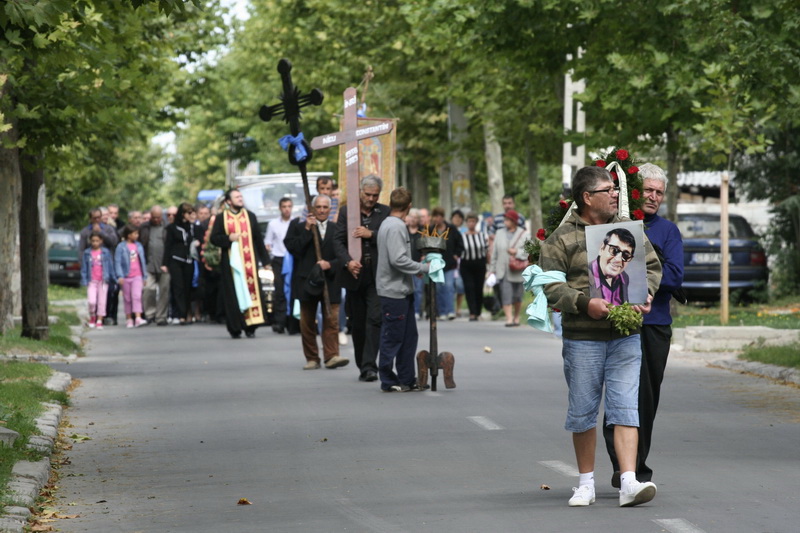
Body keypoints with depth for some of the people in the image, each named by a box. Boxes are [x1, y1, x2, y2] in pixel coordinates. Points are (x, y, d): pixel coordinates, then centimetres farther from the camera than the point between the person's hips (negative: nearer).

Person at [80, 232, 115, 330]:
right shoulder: (87, 253, 3)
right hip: (92, 281, 0)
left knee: (102, 301, 1)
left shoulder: (106, 252, 3)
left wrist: (114, 278, 4)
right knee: (91, 301, -11)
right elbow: (84, 268, 5)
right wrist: (84, 281, -1)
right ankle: (92, 317, 14)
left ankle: (99, 321, 10)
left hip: (103, 281, 0)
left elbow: (111, 266, 7)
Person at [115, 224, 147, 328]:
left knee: (137, 296, -13)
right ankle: (129, 319, 15)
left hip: (137, 276, 2)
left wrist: (144, 275, 16)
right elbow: (117, 262, -5)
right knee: (127, 299, 6)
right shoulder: (121, 247, -3)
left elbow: (143, 261, 16)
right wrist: (120, 276, -14)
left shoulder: (139, 246, 10)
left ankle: (138, 318, -21)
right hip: (126, 276, -2)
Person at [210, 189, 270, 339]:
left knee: (251, 291, -4)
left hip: (249, 260, 2)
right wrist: (229, 238, -15)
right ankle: (235, 328, 1)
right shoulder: (221, 218, 5)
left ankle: (250, 326, -1)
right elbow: (214, 238, 2)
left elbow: (258, 239, 10)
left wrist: (264, 259, 7)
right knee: (233, 294, -3)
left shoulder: (250, 216, 10)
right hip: (231, 261, -1)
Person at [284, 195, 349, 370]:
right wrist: (307, 230, -11)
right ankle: (312, 358, 11)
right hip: (307, 281, 0)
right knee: (307, 322, 4)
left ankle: (331, 356, -8)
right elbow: (293, 249, -8)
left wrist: (330, 264, -13)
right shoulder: (299, 227, 5)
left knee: (331, 320, -8)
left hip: (330, 281, 0)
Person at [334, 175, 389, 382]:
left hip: (377, 275, -2)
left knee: (375, 319, -13)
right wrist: (347, 262, -18)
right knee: (357, 323, 8)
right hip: (354, 274, 2)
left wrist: (371, 234, -17)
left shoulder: (385, 213, 4)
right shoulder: (346, 211, 5)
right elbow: (339, 241, -2)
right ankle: (362, 365, 19)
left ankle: (369, 365, -16)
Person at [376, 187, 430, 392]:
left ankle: (407, 379, 17)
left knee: (409, 336, 13)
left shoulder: (387, 224, 15)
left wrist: (416, 270, 14)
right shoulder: (396, 227, -16)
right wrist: (423, 268, -15)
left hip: (403, 290, 10)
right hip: (394, 291, -10)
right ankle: (388, 381, 3)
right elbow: (398, 260, -24)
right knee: (392, 337, -3)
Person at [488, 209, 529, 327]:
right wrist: (492, 269, 9)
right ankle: (509, 318, -15)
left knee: (517, 296, 8)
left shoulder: (524, 234, 0)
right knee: (506, 295, -11)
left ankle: (516, 316, 28)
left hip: (517, 272, -1)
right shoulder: (499, 234, 9)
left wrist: (517, 252, -20)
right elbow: (494, 252, 11)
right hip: (503, 271, 1)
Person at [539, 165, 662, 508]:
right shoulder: (561, 239, -2)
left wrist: (646, 292, -3)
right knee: (583, 412, 5)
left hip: (626, 336, 2)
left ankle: (629, 483, -12)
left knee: (625, 408, -6)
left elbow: (653, 265, 17)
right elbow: (551, 285, -7)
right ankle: (586, 483, 18)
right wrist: (584, 303, -21)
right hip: (582, 339, -2)